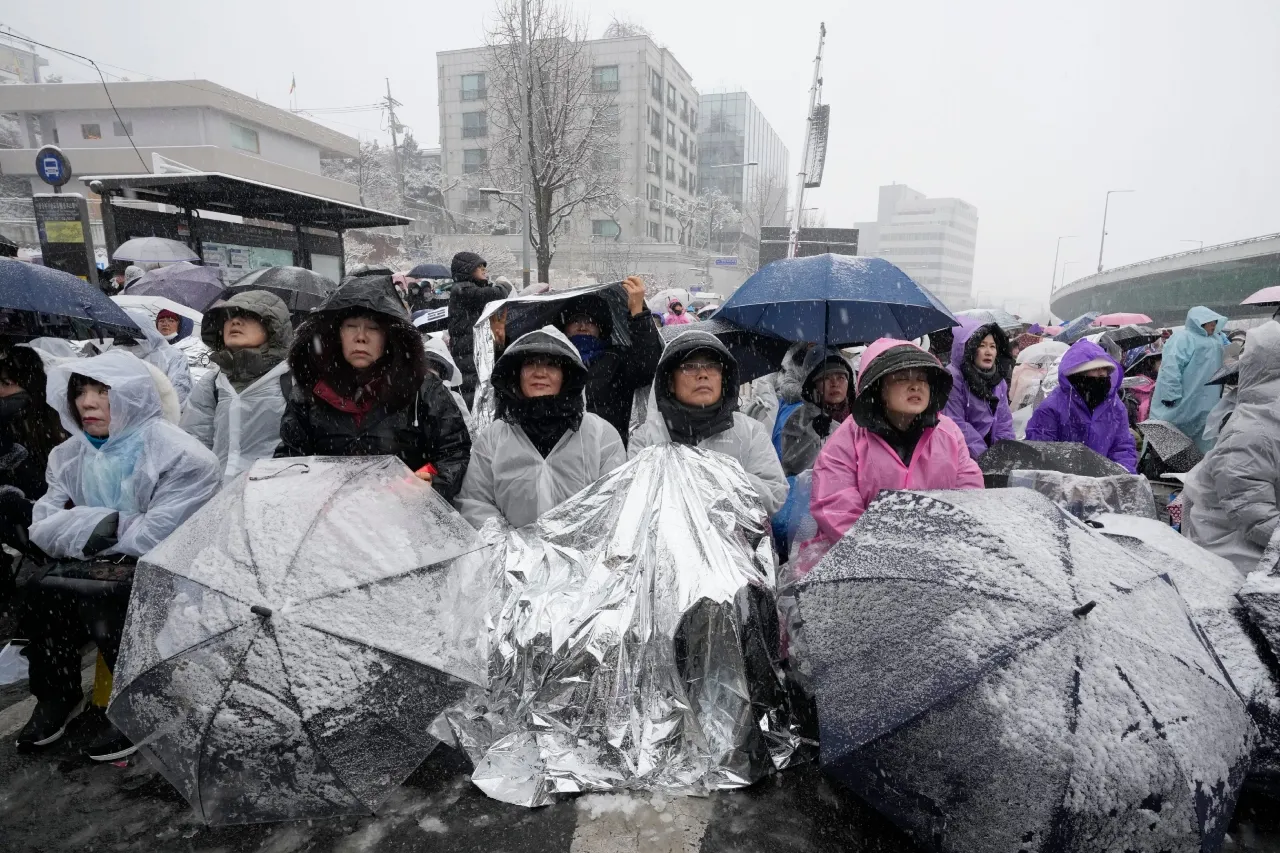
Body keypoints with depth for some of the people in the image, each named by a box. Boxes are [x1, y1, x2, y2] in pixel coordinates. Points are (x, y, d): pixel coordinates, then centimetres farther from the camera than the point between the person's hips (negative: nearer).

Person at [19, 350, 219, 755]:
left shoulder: (182, 458, -19)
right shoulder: (69, 454, 4)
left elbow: (156, 539, -24)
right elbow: (44, 527, -1)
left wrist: (77, 527, -11)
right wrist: (100, 527, -22)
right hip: (99, 569, 6)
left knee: (105, 611, -27)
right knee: (40, 592, -17)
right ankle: (57, 694, 6)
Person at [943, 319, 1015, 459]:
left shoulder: (999, 381, 11)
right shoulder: (953, 378, -12)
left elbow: (1004, 422, 12)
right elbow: (955, 424, -17)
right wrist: (983, 455, -17)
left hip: (991, 450, 6)